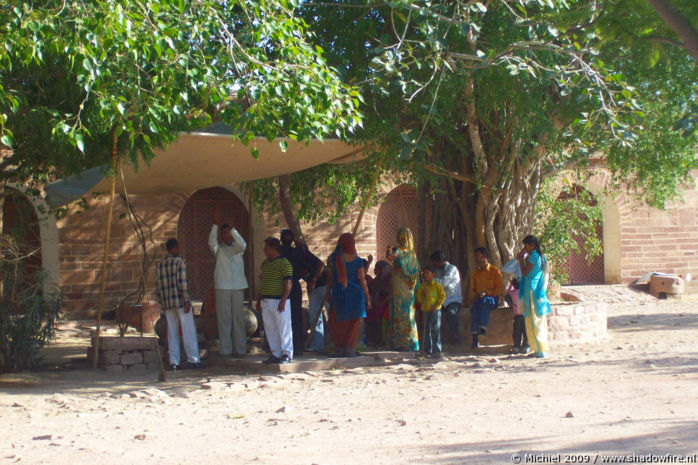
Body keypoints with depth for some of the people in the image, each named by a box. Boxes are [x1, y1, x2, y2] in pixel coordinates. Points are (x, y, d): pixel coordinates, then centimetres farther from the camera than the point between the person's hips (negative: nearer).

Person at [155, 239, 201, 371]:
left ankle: (173, 362, 5)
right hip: (181, 301, -6)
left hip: (167, 304, 6)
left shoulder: (160, 265, 10)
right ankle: (192, 360, -2)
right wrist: (187, 301, -13)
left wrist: (162, 303, 17)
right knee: (189, 330, -1)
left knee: (172, 333, 8)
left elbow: (158, 287, 10)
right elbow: (182, 282, -15)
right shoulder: (180, 262, -7)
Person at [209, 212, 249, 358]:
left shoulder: (237, 248, 10)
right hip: (222, 287, -1)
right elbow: (211, 242, -15)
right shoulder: (219, 249, 7)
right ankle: (225, 350, 1)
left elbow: (242, 245, -13)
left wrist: (232, 228, -23)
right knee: (224, 318, -1)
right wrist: (215, 224, -25)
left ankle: (240, 349, 7)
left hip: (238, 287, 1)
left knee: (239, 318, 3)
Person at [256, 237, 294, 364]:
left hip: (279, 301, -8)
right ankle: (275, 354, 14)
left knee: (284, 328, -4)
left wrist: (283, 301, -20)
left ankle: (286, 354, 0)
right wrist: (258, 300, 20)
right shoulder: (265, 263, 17)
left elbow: (288, 283, -14)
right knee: (270, 329, 8)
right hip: (266, 301, 8)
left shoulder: (284, 263, -9)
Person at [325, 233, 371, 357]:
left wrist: (329, 293, 13)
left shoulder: (333, 258, -4)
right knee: (354, 324, 9)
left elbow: (330, 277, 2)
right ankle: (350, 349, 2)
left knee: (336, 323, 14)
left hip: (338, 294, 0)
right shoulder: (357, 260, -5)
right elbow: (363, 280, -3)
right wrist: (368, 298, 4)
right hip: (355, 293, 0)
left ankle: (340, 349, 10)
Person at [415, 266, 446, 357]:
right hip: (426, 310, 6)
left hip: (435, 310, -6)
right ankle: (428, 350, 17)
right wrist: (422, 303, -1)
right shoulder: (423, 285, 10)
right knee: (427, 331, 9)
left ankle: (437, 351, -3)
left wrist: (436, 305, -14)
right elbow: (419, 295, 18)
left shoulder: (437, 284, -5)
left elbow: (443, 296, -8)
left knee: (435, 331, -6)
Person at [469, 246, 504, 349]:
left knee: (484, 301, -38)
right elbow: (472, 290, 20)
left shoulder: (495, 271, 3)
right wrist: (475, 295, -3)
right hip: (479, 299, 3)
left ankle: (483, 327, -47)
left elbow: (500, 289, -3)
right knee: (474, 309, -31)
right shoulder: (475, 273, 18)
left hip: (492, 298, -3)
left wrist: (487, 293, -16)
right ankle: (474, 337, -39)